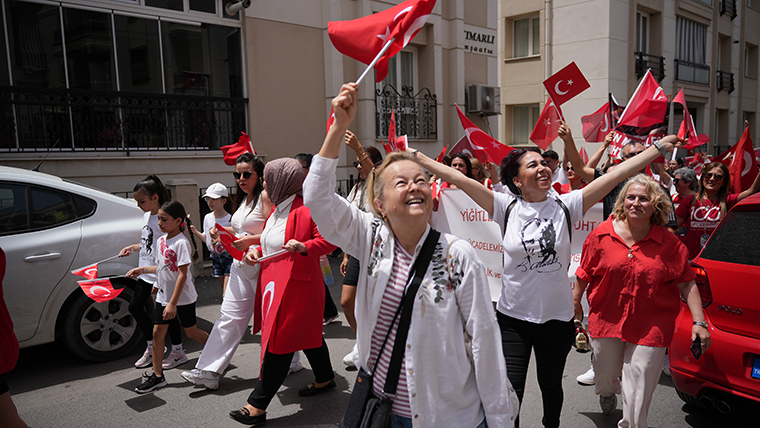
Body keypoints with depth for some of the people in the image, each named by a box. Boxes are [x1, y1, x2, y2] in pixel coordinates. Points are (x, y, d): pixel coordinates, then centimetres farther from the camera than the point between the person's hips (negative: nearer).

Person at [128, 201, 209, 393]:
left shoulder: (181, 242, -19)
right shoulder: (161, 241, 6)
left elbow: (182, 274, -22)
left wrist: (173, 303, -23)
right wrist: (143, 270, 9)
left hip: (182, 297, -7)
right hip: (163, 295, 7)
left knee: (191, 332, 6)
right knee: (157, 332, 5)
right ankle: (157, 375, 14)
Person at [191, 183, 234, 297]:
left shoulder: (229, 219, -14)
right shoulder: (208, 218, 5)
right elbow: (207, 238, 15)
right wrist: (195, 232, 1)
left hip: (229, 256, -6)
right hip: (215, 257, 6)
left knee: (226, 295, -11)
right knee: (224, 290, 16)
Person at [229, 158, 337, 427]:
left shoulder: (305, 210, -17)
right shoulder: (277, 209, 13)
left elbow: (329, 240, -18)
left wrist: (304, 247, -33)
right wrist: (256, 252, 5)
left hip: (297, 286, -9)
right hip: (277, 284, 10)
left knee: (278, 343, -4)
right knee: (306, 334, 20)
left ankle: (257, 406, 4)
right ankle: (325, 379, 38)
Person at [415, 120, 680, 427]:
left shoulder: (566, 205, -4)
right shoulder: (506, 207, -7)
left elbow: (616, 174, -6)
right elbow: (457, 178, -13)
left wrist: (659, 148, -6)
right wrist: (415, 157, -16)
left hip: (557, 317, 2)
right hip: (513, 317, -1)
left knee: (551, 386, 21)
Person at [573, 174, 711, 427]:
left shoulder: (670, 244, -7)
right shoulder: (603, 234, -5)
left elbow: (686, 284, -5)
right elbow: (585, 273, 5)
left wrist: (699, 322, -10)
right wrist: (575, 303, 12)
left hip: (651, 328, -2)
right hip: (606, 319, 2)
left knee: (638, 393, 0)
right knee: (605, 374, 23)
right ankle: (608, 392, 60)